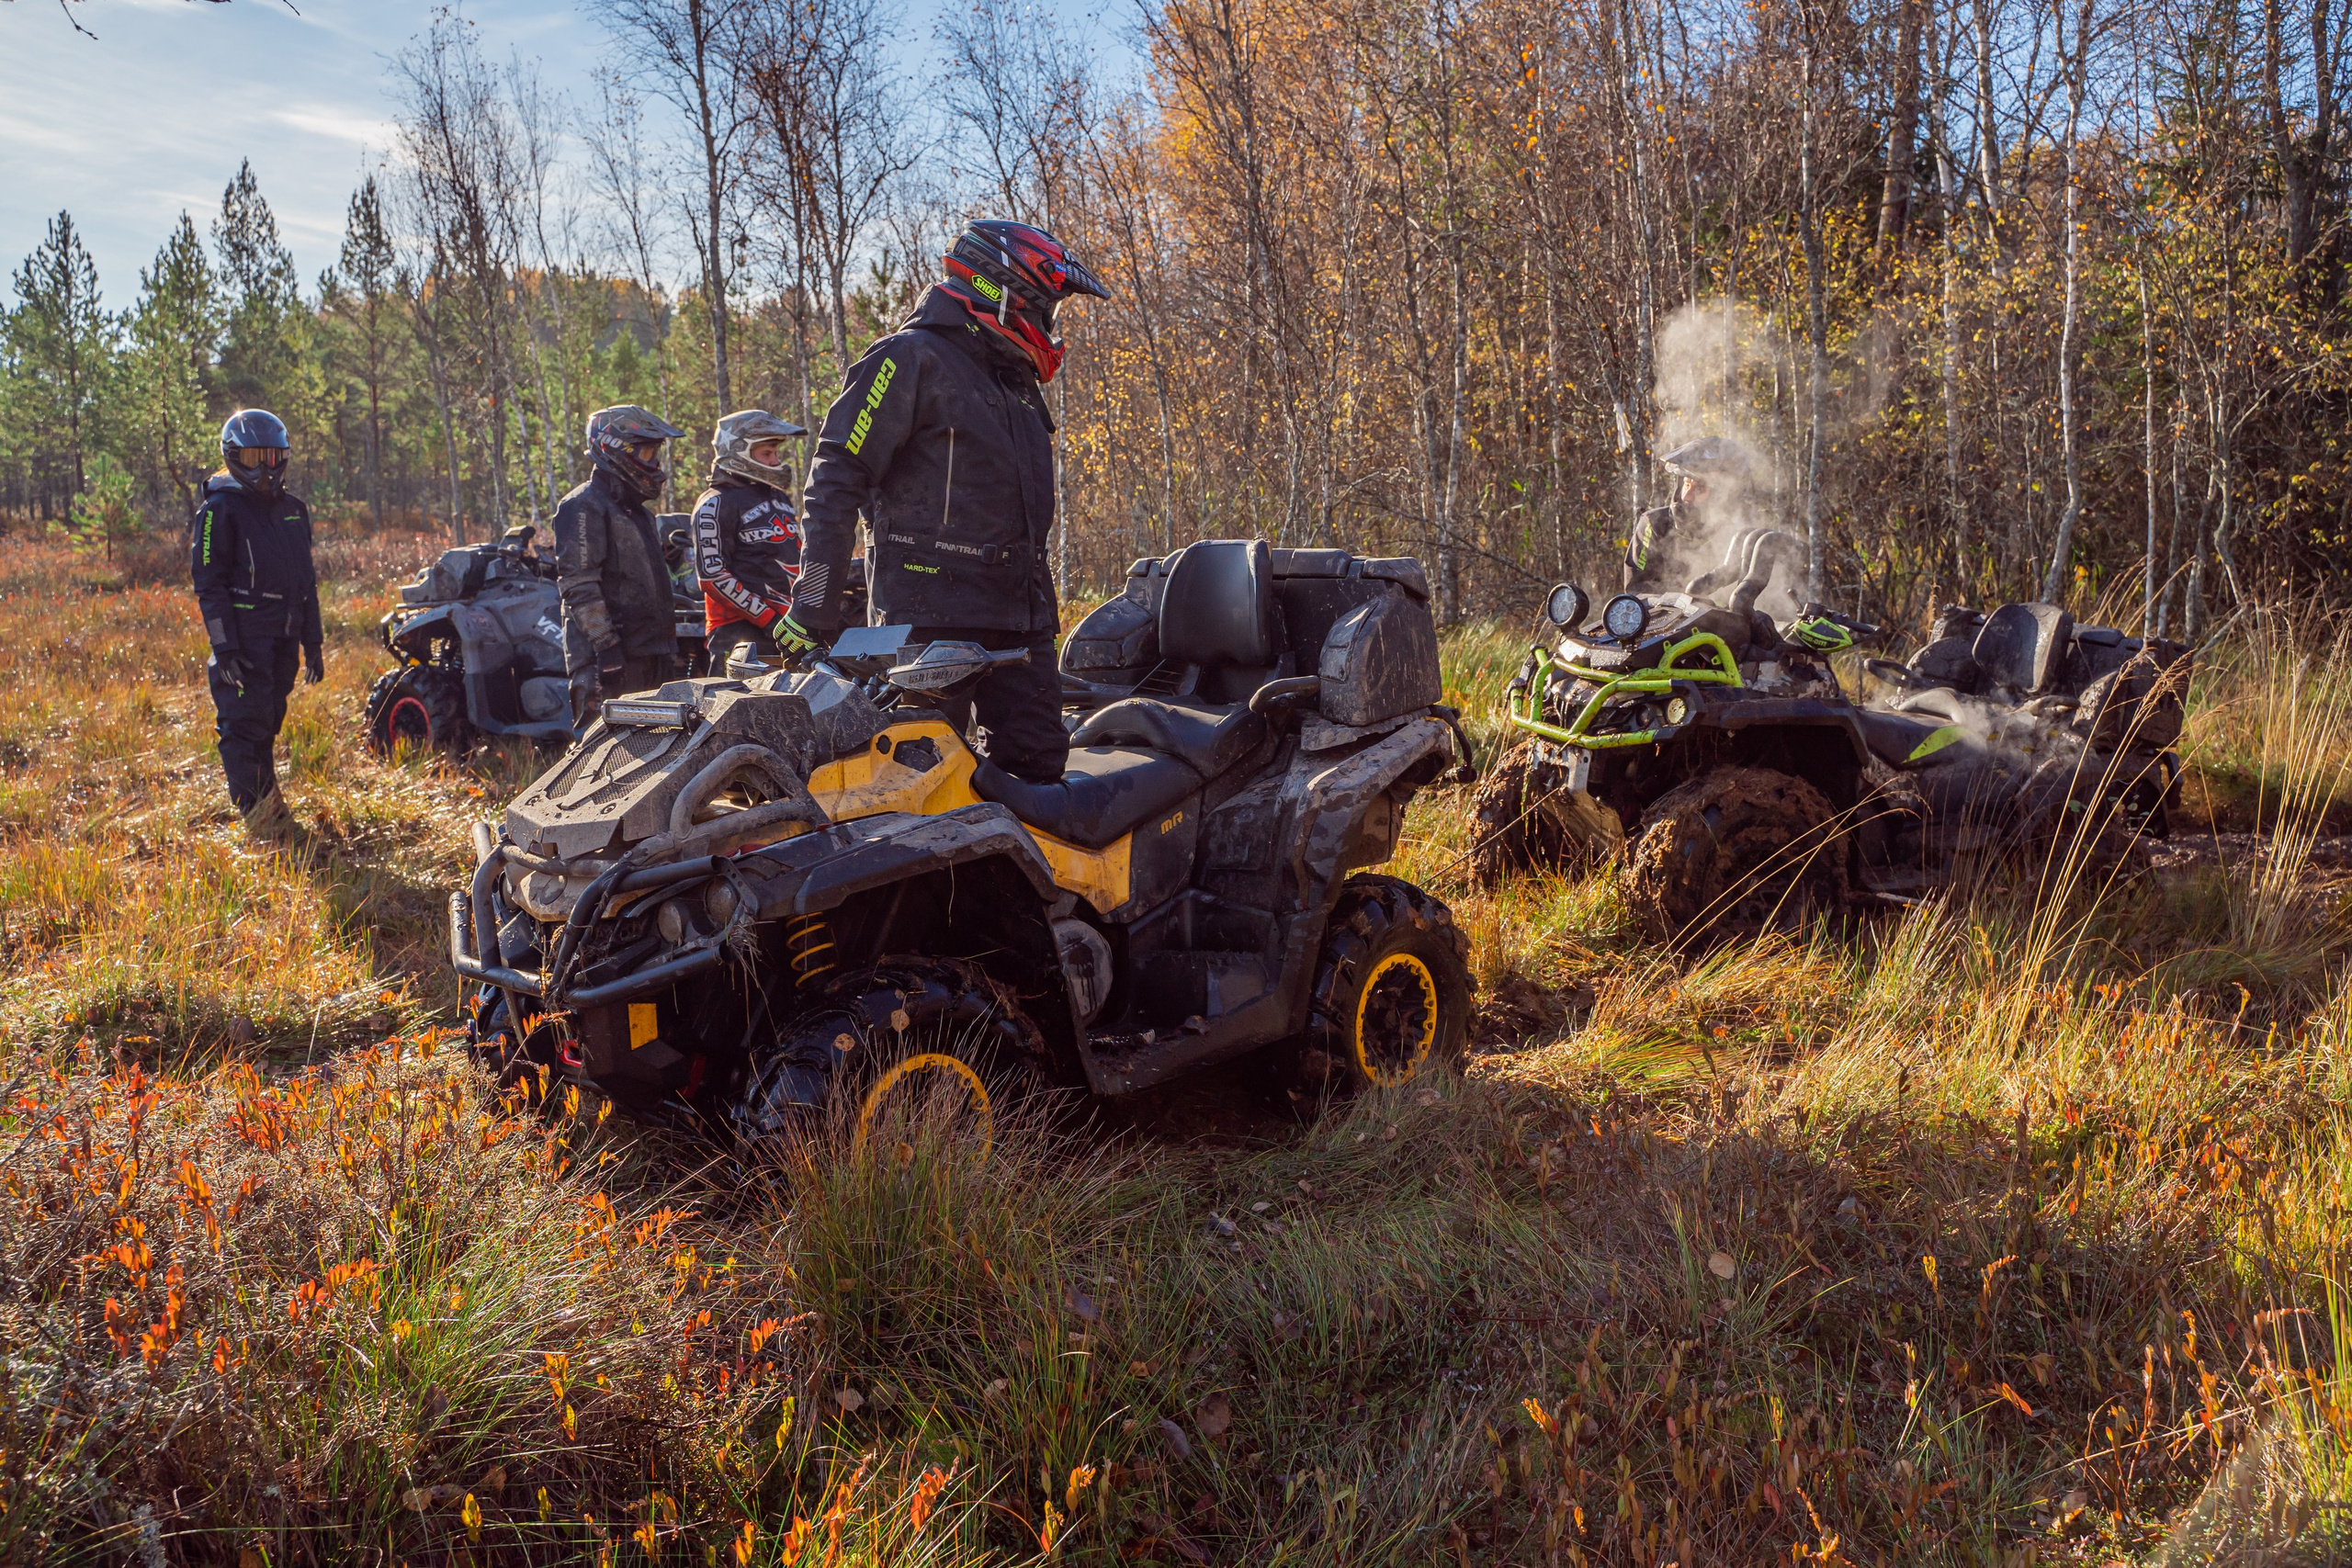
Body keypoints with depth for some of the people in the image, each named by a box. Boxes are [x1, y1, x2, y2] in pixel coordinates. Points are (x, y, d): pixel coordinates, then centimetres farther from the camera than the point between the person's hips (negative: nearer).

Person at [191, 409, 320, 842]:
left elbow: (307, 581, 21)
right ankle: (259, 823, -7)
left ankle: (273, 815, 21)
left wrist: (312, 643, 18)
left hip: (284, 640, 6)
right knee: (245, 728, -8)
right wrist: (224, 648, -16)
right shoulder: (219, 510, -5)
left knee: (269, 726, 13)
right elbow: (209, 585, -9)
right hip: (244, 640, -6)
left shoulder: (293, 509, 16)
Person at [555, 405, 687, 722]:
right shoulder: (584, 506, -9)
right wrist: (606, 646, -22)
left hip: (646, 654, 9)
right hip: (611, 657, -9)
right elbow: (578, 586, -17)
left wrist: (666, 644, 24)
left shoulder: (637, 510, 22)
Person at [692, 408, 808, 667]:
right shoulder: (716, 504, -5)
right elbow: (713, 576, -12)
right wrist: (767, 617, -17)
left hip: (790, 623, 8)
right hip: (742, 631, -8)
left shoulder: (779, 497, 22)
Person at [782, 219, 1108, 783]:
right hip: (932, 611, -8)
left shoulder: (1016, 382, 22)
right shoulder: (912, 359, -5)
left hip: (1020, 614, 8)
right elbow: (837, 476, -11)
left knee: (1038, 760, 3)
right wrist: (816, 602, -16)